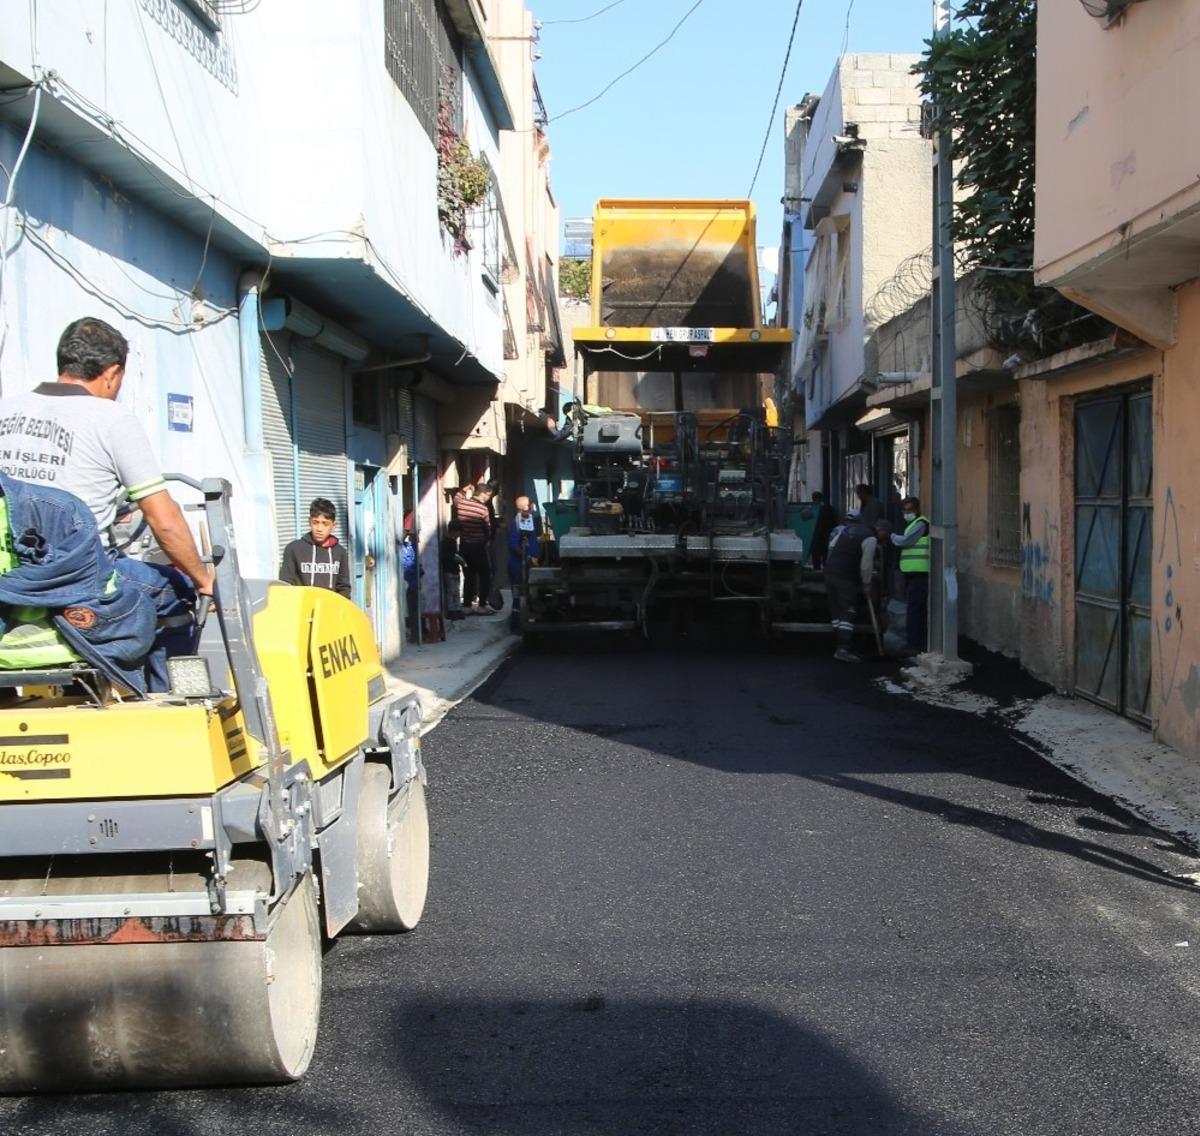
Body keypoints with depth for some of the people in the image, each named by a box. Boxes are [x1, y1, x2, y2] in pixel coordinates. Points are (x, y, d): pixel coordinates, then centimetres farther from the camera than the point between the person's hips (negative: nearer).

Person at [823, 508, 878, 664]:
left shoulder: (838, 530, 14)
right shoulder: (868, 536, -6)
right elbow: (866, 564, -9)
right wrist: (866, 583, 3)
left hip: (830, 573, 7)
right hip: (846, 578, -7)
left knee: (836, 612, 12)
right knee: (847, 613, -8)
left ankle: (841, 646, 15)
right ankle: (843, 648, -18)